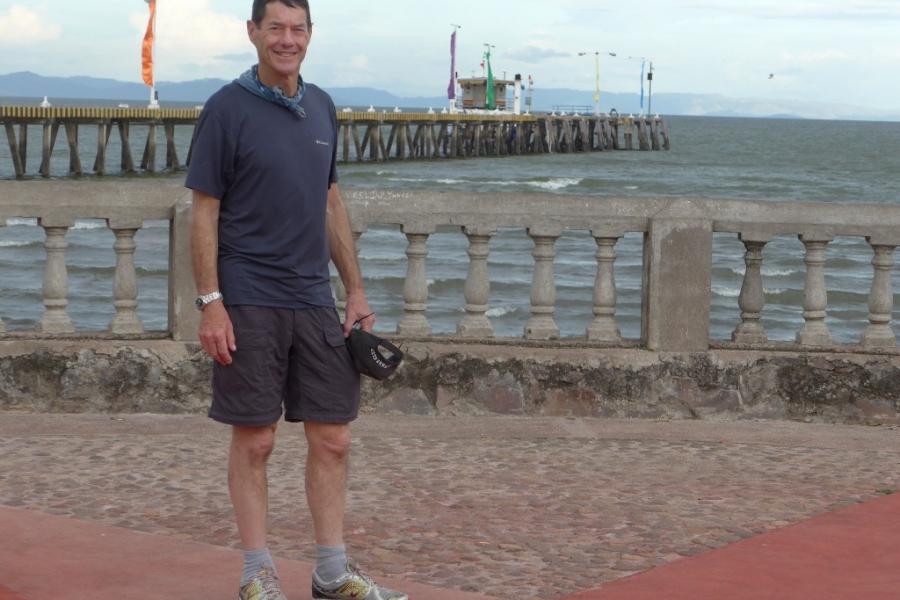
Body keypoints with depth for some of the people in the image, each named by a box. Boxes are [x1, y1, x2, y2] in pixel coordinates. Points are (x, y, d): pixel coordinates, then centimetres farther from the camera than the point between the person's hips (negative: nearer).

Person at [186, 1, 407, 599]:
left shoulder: (321, 107, 11)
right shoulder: (228, 108, -7)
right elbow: (205, 212, -7)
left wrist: (356, 290, 13)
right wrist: (211, 303, -13)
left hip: (314, 302, 6)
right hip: (250, 303, -5)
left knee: (333, 438, 6)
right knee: (255, 439, 1)